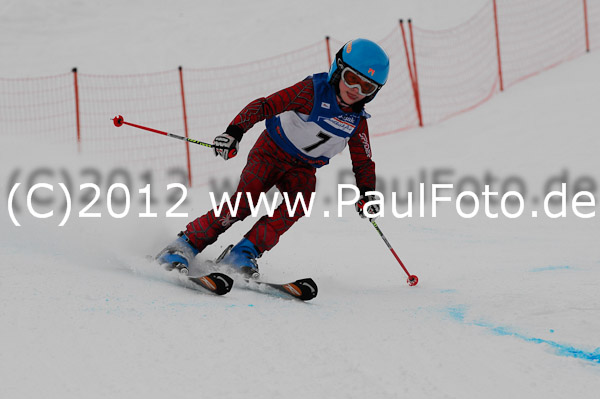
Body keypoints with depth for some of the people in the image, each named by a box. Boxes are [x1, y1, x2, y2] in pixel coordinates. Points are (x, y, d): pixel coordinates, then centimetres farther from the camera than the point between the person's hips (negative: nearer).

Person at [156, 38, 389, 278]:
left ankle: (245, 251, -25)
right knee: (245, 200, -23)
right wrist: (235, 131, -38)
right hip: (272, 151, -4)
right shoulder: (312, 91, -20)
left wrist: (366, 194, -11)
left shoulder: (357, 122, -5)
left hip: (303, 169, 4)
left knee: (299, 202, -27)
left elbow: (363, 163, 7)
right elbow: (265, 106, -24)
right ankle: (186, 245, -13)